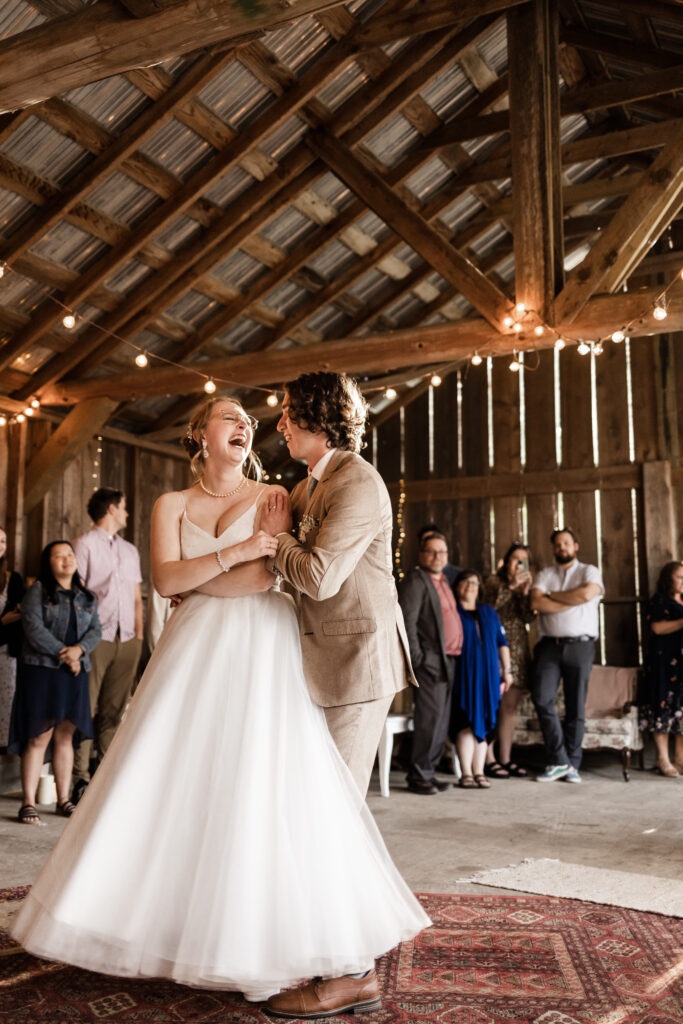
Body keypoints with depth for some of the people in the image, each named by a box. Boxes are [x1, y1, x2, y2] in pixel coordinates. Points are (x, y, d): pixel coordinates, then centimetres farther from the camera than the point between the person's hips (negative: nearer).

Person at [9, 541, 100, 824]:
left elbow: (95, 630, 8)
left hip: (75, 673, 4)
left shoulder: (86, 597, 16)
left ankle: (63, 800, 12)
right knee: (38, 737, -6)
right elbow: (33, 628, -9)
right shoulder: (37, 591, 2)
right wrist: (62, 653, -12)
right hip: (41, 670, -4)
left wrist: (78, 649, -11)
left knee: (65, 737, 6)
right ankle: (28, 803, -3)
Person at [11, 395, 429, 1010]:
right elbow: (165, 579, -3)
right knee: (179, 783, 2)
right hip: (194, 657, 3)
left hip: (264, 655, -2)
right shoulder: (172, 505, 13)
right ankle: (165, 919, 17)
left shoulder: (272, 497, 7)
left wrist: (190, 575, -2)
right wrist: (232, 553, -12)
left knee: (270, 787, -6)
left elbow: (264, 577, -6)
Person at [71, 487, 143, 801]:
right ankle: (80, 779, -2)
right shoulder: (84, 545, 3)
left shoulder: (130, 551, 22)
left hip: (127, 641, 5)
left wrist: (139, 634, 11)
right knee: (85, 710, -6)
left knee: (114, 712, 5)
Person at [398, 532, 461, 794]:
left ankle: (427, 771, 18)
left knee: (441, 722, 11)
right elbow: (407, 621, -15)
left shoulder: (443, 580, 19)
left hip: (448, 661, 9)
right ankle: (419, 776, 0)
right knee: (429, 719, -8)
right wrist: (417, 658, -18)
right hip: (430, 661, -9)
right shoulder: (415, 580, -8)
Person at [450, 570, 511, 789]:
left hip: (488, 677, 4)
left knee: (483, 725, 4)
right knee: (466, 723, -9)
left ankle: (479, 772, 8)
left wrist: (506, 670, 12)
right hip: (463, 677, -4)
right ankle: (466, 773, -4)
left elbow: (502, 643, 18)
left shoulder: (489, 612, 18)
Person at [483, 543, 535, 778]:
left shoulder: (525, 585, 17)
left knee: (509, 708, 7)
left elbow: (529, 617, 4)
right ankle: (489, 760, -6)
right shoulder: (494, 582, 2)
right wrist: (511, 586, -15)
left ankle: (506, 759, 11)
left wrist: (524, 592, -9)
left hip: (517, 650, 6)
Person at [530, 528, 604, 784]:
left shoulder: (589, 571, 10)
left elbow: (587, 593, -12)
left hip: (580, 645, -1)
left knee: (576, 707, 1)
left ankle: (572, 765, 10)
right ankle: (559, 761, -4)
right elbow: (536, 602, -4)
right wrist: (572, 601, -7)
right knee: (542, 699, -13)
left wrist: (553, 596, -2)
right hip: (550, 645, 1)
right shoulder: (544, 575, 15)